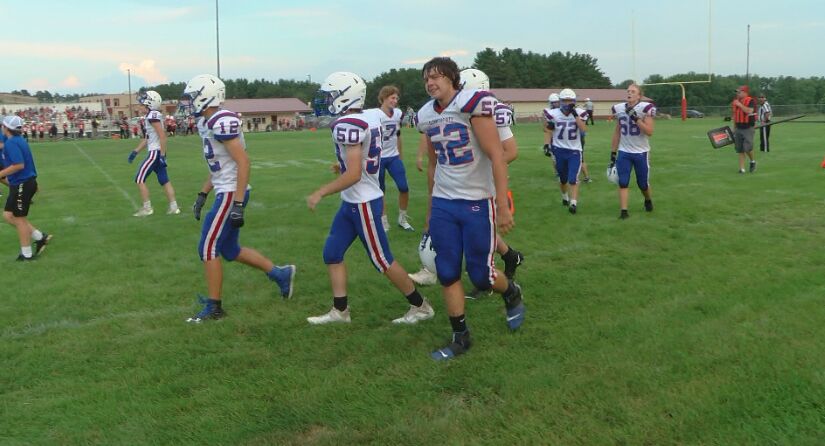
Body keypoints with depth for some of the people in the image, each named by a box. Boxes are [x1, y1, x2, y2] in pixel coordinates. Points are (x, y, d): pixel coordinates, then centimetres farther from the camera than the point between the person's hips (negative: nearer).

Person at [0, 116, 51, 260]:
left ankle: (27, 254, 12)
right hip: (20, 184, 9)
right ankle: (40, 237, 16)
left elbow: (19, 165, -27)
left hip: (22, 185, -9)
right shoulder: (18, 140, 12)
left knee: (19, 219, 2)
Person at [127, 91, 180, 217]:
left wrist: (162, 155, -23)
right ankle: (173, 207, 11)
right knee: (164, 180, 10)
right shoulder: (153, 115, 14)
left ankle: (147, 208, 3)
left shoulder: (153, 115, -15)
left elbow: (162, 136, -22)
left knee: (140, 179, -2)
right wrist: (135, 151, 22)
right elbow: (147, 138, 21)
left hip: (155, 152, -9)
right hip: (157, 152, 9)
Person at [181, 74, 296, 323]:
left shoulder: (222, 122, -18)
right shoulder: (206, 123, 13)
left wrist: (238, 205, -23)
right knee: (230, 250, 16)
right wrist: (202, 195, 20)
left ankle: (214, 307, 9)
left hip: (231, 194, -10)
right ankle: (281, 274, 26)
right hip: (225, 192, 10)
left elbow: (243, 162, -21)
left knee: (208, 249, -3)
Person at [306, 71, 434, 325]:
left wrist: (319, 193, -21)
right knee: (332, 254, 13)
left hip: (362, 203, -9)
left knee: (382, 261, 3)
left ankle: (421, 307, 17)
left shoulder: (347, 124, -23)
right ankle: (340, 310, 20)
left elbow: (354, 174, -27)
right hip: (352, 202, 9)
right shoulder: (368, 118, 4)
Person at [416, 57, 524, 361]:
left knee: (480, 275, 1)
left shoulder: (472, 104, -14)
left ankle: (512, 294, 35)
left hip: (477, 202, -6)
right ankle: (460, 337, 21)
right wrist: (431, 206, 21)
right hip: (443, 204, 6)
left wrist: (503, 206, -19)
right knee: (447, 273, 6)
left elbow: (497, 156, -16)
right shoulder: (426, 115, 7)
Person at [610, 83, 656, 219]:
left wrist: (635, 118, -25)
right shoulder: (619, 109, 2)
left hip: (641, 152, -3)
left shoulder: (645, 108, -11)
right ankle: (623, 210, 2)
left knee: (643, 183, 10)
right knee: (623, 182, -4)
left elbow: (649, 132, -17)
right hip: (623, 152, 3)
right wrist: (613, 153, 9)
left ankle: (648, 200, 40)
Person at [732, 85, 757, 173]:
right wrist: (734, 128, 18)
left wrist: (740, 104, -19)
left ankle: (753, 161, 17)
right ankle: (742, 168, 9)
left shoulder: (750, 101, -9)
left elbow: (749, 111, -26)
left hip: (748, 128, -6)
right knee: (740, 149, 4)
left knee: (747, 148, -12)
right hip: (738, 129, 6)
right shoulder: (735, 101, 11)